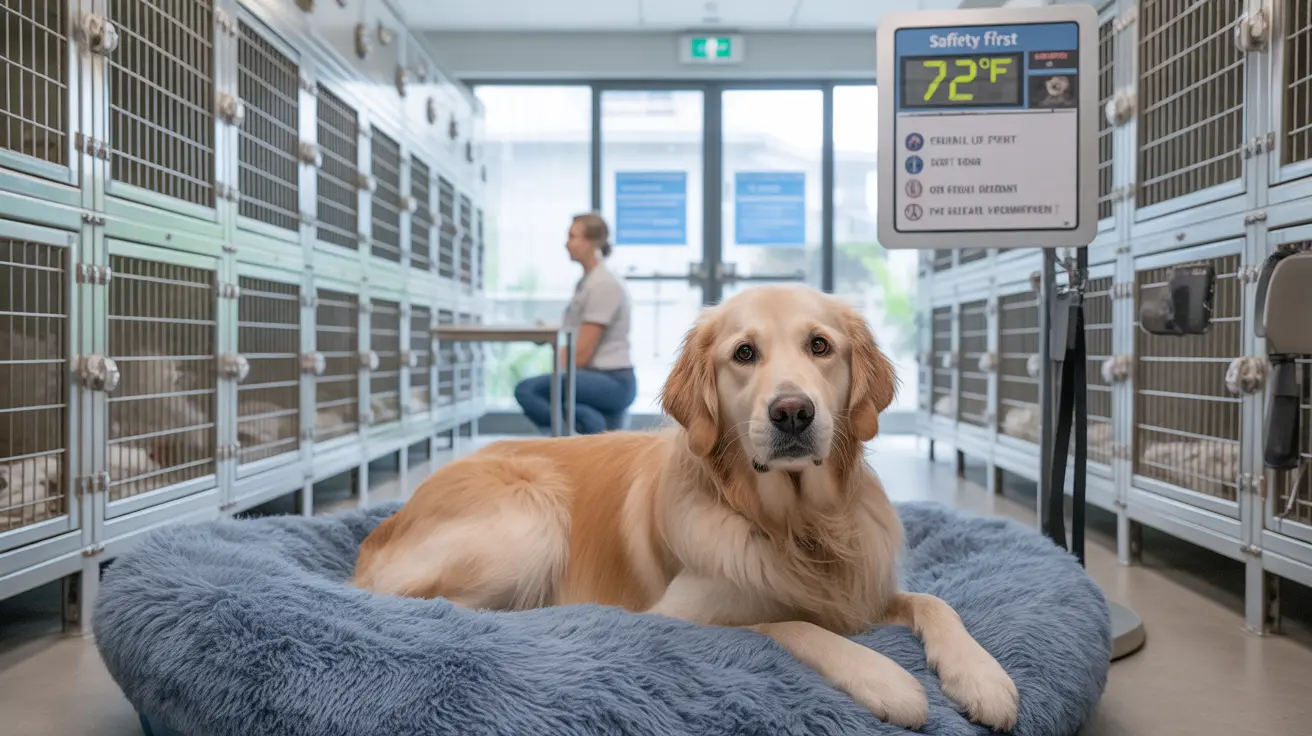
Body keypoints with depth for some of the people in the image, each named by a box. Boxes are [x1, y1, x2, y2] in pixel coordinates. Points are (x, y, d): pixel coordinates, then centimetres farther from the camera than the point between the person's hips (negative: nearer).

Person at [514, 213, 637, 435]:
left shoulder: (603, 284, -13)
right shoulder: (585, 283, 18)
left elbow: (583, 351, -17)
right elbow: (571, 344, 17)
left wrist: (555, 380, -11)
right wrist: (553, 375, 5)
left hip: (612, 382, -11)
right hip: (604, 382, 11)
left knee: (527, 391, -26)